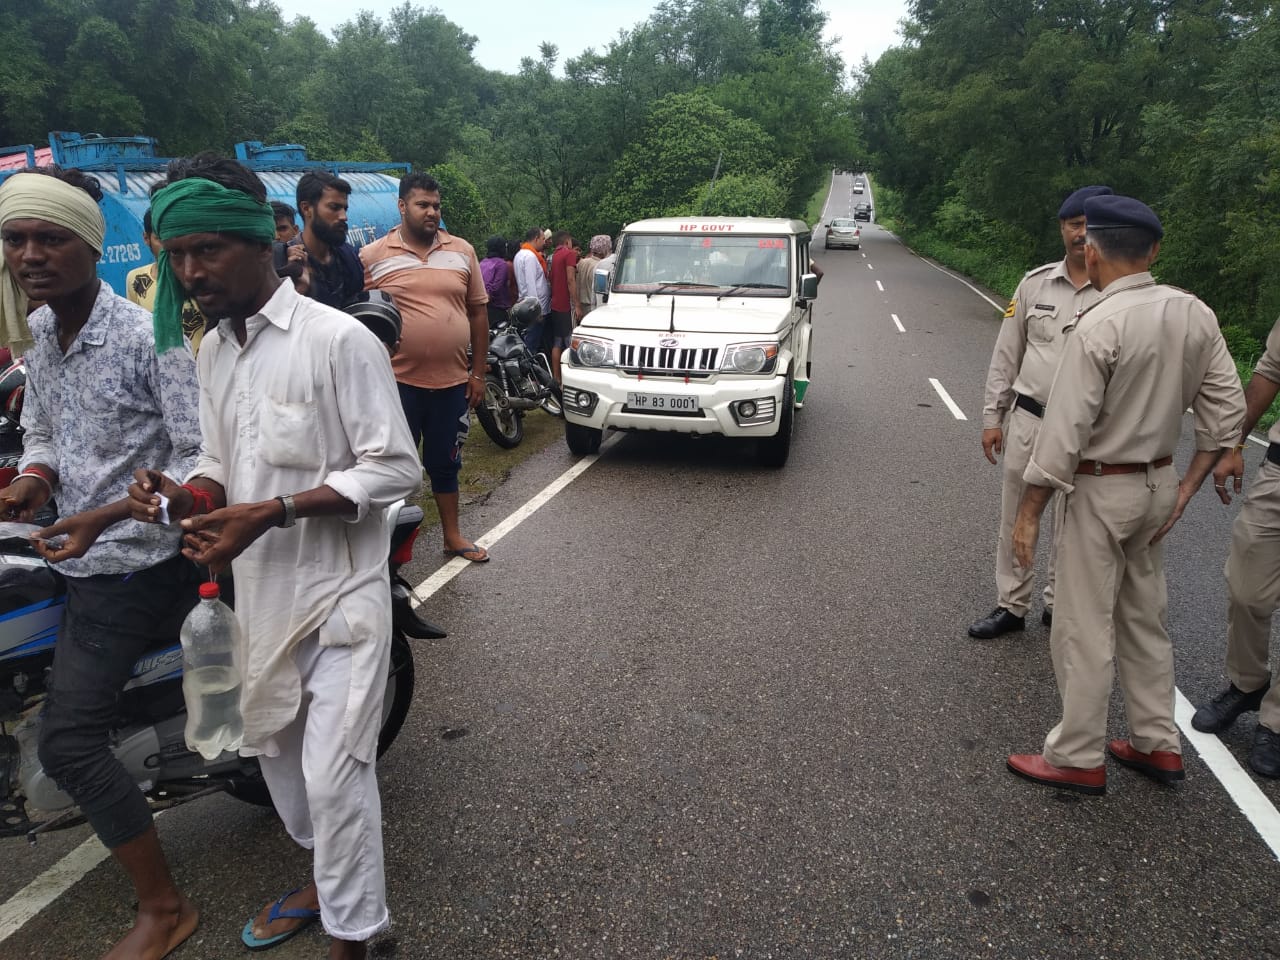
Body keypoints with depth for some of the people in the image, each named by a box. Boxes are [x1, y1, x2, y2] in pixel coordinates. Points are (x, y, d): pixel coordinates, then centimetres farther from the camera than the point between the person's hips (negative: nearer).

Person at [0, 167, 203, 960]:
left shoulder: (151, 337, -17)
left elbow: (200, 461, -20)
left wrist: (108, 515, -29)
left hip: (135, 562, -8)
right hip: (84, 559, 8)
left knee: (68, 741, -9)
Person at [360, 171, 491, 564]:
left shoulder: (462, 251, 5)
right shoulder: (372, 256, -2)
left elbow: (478, 311, 8)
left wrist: (478, 372, 5)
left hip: (453, 382, 2)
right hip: (399, 381, -2)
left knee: (445, 463, 16)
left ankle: (452, 535, 30)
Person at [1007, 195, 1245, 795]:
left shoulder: (1098, 327, -22)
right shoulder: (1196, 316, 0)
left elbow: (1064, 434, -22)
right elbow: (1226, 412, 4)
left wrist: (1029, 514, -14)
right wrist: (1186, 489, 9)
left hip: (1100, 490, -7)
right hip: (1159, 485, 7)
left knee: (1084, 629, 4)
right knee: (1144, 618, 20)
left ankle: (1077, 759, 18)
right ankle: (1157, 744, 32)